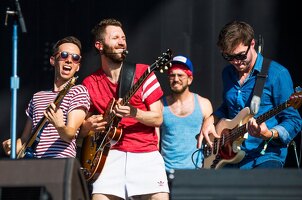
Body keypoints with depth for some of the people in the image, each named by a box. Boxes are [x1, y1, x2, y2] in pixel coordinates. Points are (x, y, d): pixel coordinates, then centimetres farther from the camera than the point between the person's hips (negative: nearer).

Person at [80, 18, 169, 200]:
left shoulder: (142, 73, 5)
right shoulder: (90, 84, 9)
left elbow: (158, 118, 1)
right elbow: (83, 128, 18)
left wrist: (133, 113, -17)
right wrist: (89, 125, -6)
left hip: (146, 155, -1)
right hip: (111, 155, 1)